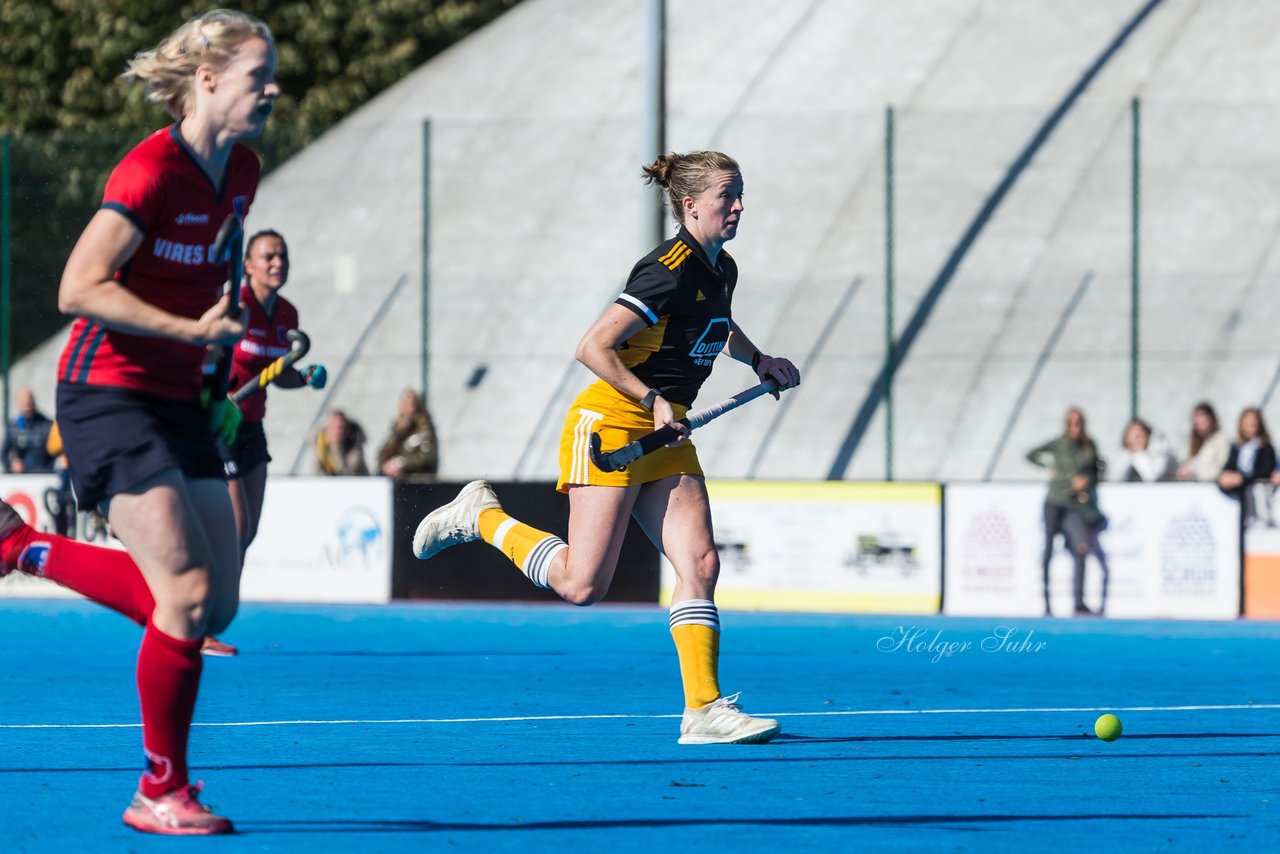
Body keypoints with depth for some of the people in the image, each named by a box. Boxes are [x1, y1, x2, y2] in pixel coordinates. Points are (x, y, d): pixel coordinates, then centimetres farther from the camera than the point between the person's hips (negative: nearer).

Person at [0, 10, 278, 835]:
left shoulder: (242, 171, 7)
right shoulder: (152, 171, -18)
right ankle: (160, 792, -1)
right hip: (110, 390, -8)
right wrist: (191, 330, -27)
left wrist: (216, 374, 14)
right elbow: (79, 289, -21)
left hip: (179, 400, 8)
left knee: (216, 607, 5)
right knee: (188, 593, -15)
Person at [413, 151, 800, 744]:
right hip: (609, 425, -8)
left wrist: (757, 359, 16)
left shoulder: (721, 269, 8)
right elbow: (593, 348, -23)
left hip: (666, 435, 8)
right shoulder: (669, 271, -20)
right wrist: (653, 399, -23)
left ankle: (703, 709, -9)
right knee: (582, 585, -8)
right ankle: (481, 517, 14)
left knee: (700, 564, -8)